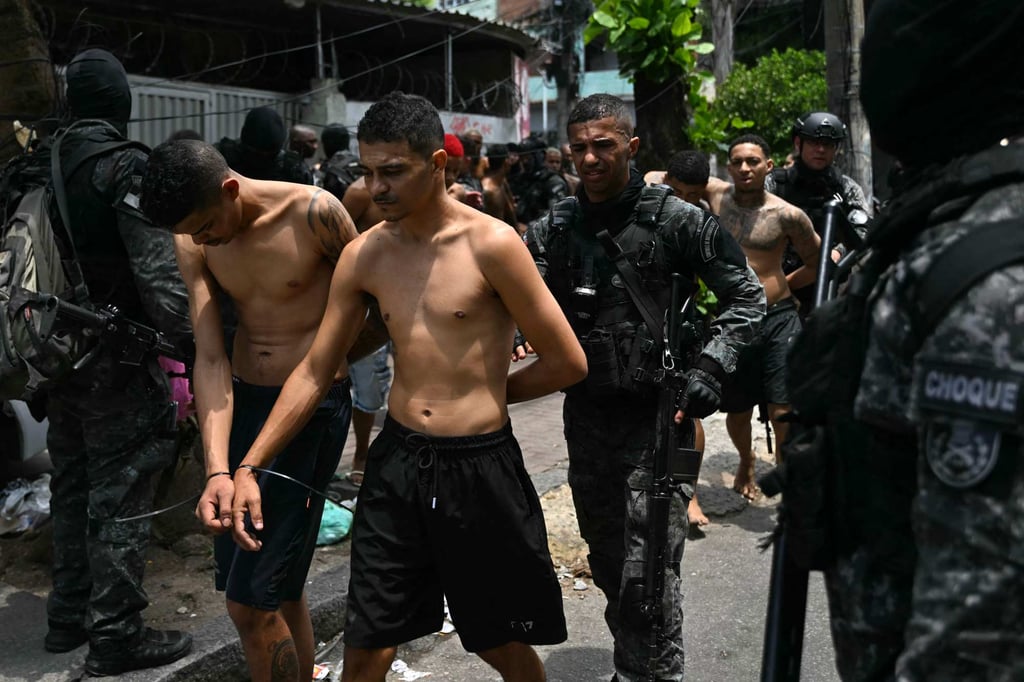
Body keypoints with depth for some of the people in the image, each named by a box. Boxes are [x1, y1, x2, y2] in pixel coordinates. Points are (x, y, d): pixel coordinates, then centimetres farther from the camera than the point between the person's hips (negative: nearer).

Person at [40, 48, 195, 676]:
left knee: (73, 487, 18)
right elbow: (159, 272, -22)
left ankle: (69, 616, 30)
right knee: (120, 496, 1)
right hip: (118, 361, -7)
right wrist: (196, 346, -19)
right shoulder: (127, 166, -14)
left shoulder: (43, 166, 7)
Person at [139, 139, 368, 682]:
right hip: (241, 399, 5)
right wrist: (217, 470, -19)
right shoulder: (193, 240, -2)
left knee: (252, 601, -6)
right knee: (279, 590, 14)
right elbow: (210, 359, -9)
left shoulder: (313, 213, -17)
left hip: (314, 403, -5)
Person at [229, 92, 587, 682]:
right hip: (397, 461, 4)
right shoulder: (364, 256, 2)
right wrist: (248, 466, 1)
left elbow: (568, 362, -7)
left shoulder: (490, 244, -12)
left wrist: (487, 392, 4)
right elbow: (314, 373, 7)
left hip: (479, 464, -4)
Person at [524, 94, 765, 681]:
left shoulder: (675, 219, -7)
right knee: (608, 562, 18)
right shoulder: (556, 227, 4)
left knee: (648, 572, -9)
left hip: (655, 412, -5)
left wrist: (711, 368, -14)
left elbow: (748, 296, -3)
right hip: (586, 411, 5)